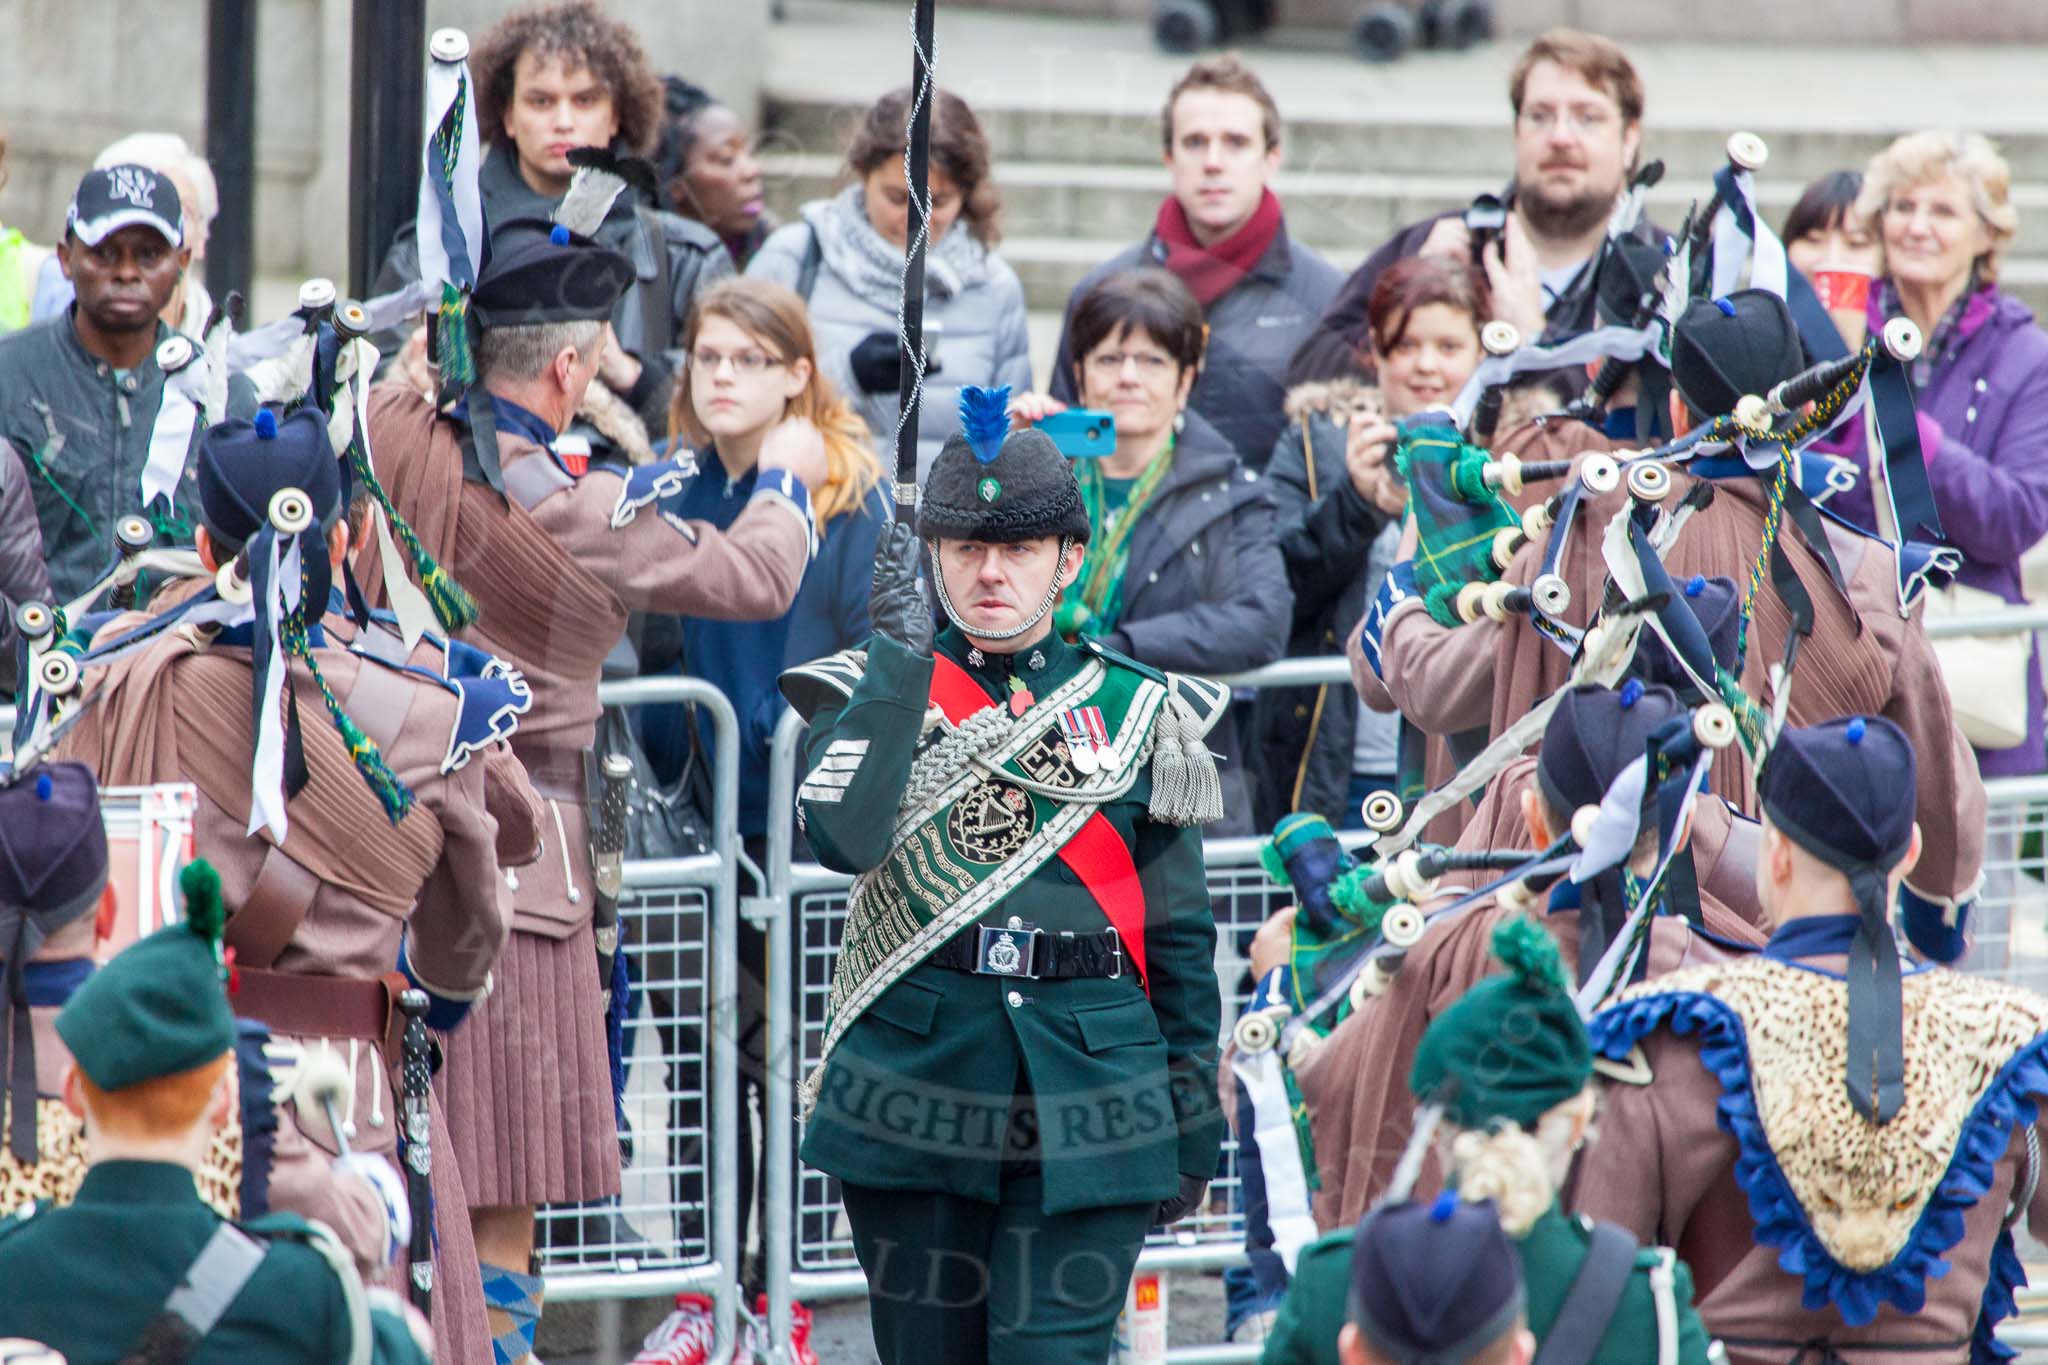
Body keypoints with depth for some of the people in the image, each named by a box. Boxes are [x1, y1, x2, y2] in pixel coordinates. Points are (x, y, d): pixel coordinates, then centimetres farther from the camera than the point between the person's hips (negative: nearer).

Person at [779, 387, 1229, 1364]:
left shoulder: (1138, 710, 8)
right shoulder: (877, 691, 5)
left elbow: (1181, 935, 12)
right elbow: (844, 838, -17)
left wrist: (1193, 1121, 11)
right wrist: (899, 657, -13)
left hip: (1088, 1101, 0)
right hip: (916, 1089, 0)